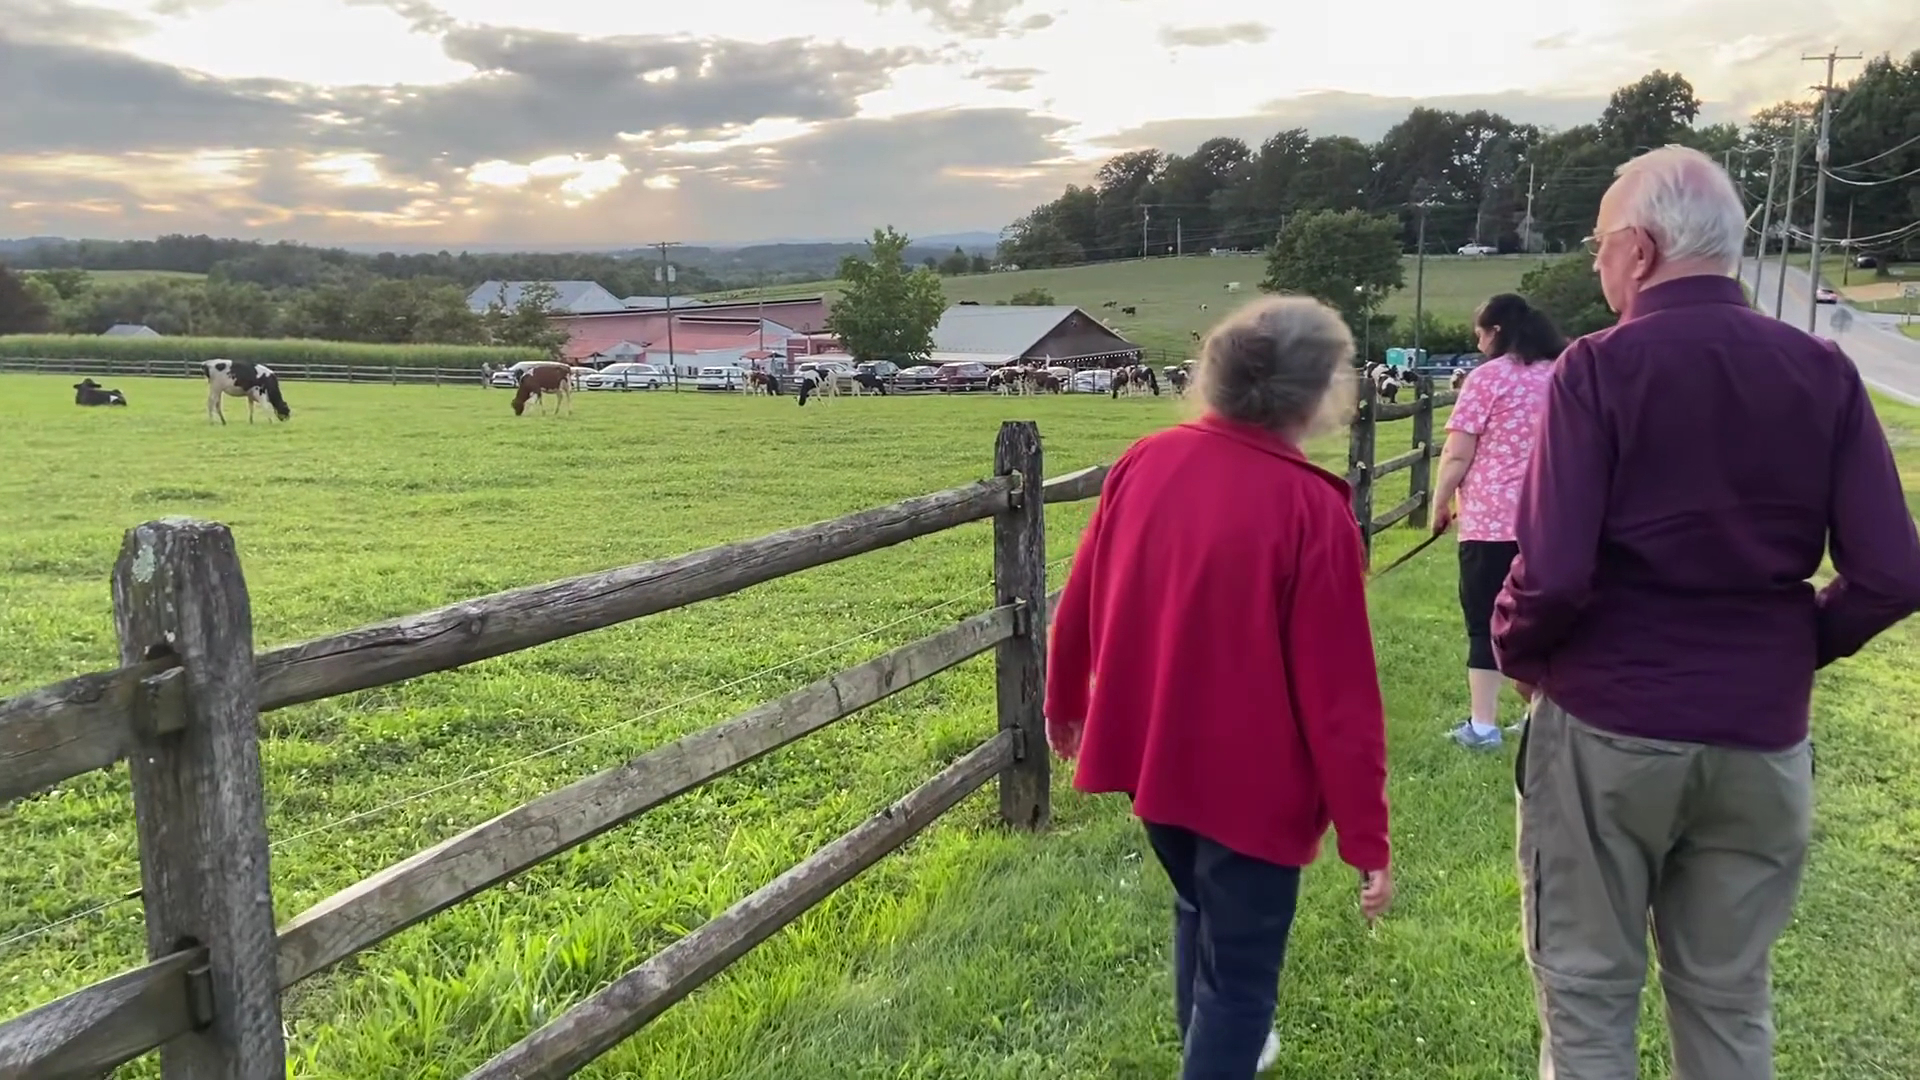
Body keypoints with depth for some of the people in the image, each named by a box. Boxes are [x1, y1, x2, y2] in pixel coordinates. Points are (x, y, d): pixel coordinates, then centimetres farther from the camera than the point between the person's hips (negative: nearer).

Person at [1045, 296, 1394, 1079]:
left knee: (1199, 909, 30)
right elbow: (1340, 696, -18)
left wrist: (1065, 702, 22)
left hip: (1152, 755, 7)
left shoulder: (1144, 463, -6)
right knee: (1240, 968, 11)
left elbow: (1079, 606, 4)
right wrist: (1367, 840, -8)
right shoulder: (1312, 511, -21)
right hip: (1251, 779, -6)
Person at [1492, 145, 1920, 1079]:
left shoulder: (1598, 369, -12)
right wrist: (1792, 649, 14)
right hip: (1762, 735, 4)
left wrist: (1515, 651, 0)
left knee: (1588, 992, 11)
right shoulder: (1822, 371, 0)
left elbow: (1554, 573, -20)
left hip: (1608, 726, -4)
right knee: (1730, 998, 20)